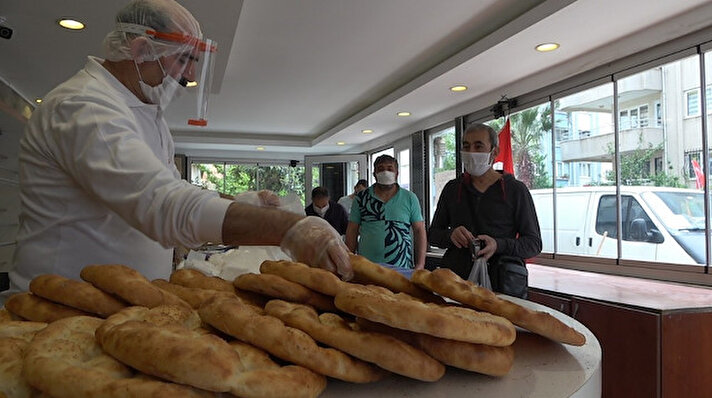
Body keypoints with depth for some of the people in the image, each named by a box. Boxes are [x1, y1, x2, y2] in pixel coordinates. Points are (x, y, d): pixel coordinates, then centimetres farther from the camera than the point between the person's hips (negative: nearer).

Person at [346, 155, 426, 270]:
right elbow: (352, 232, 8)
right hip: (366, 267, 0)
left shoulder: (410, 198, 6)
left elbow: (419, 231, 5)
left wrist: (420, 265, -2)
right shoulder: (361, 198, 6)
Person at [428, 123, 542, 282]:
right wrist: (450, 235, -5)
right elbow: (433, 233, 18)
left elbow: (534, 244, 3)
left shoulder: (516, 190, 4)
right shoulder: (452, 188, 14)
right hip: (454, 279, 3)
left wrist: (498, 245, -16)